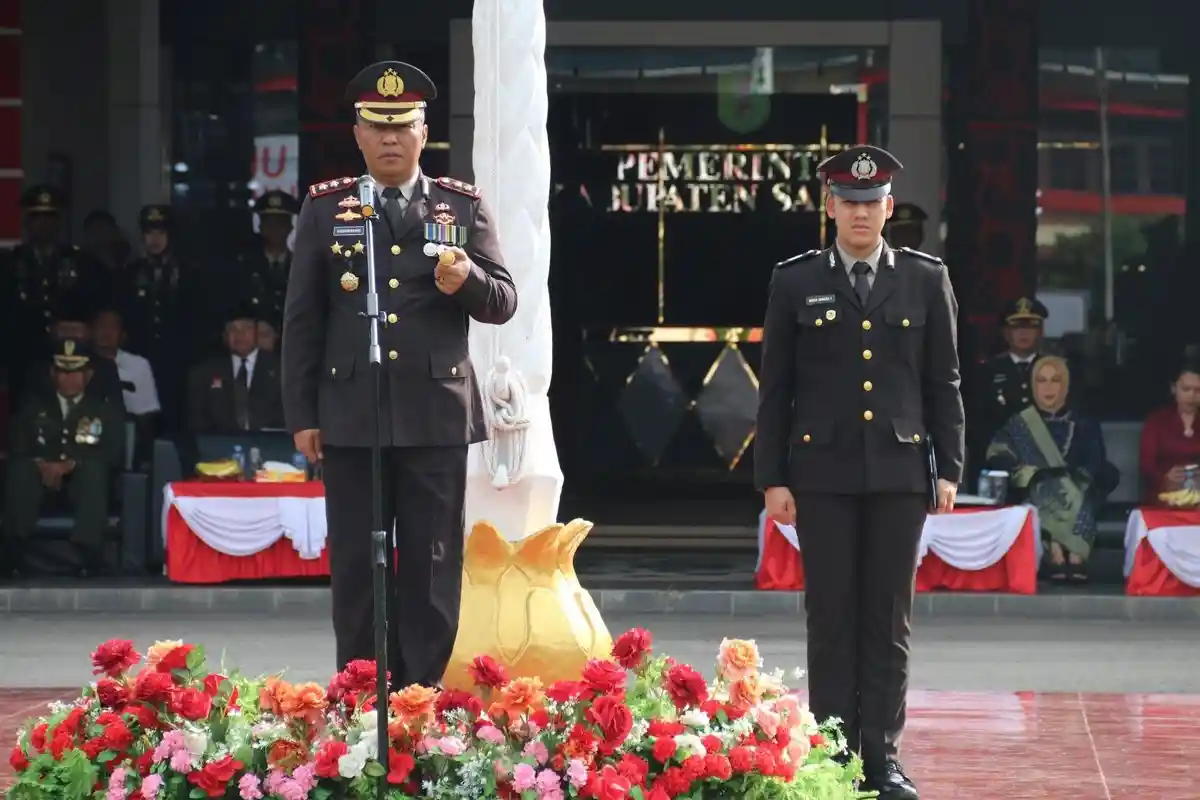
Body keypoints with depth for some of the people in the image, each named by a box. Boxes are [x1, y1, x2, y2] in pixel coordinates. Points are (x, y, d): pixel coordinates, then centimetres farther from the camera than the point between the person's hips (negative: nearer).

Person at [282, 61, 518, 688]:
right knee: (356, 567, 4)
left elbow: (503, 302, 4)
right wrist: (301, 415, 1)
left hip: (436, 416, 0)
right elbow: (302, 319, 6)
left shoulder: (463, 207, 7)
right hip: (350, 416, 0)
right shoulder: (325, 208, 7)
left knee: (431, 567, 2)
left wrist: (467, 281, -19)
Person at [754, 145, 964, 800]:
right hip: (822, 474, -1)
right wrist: (772, 478, 0)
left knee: (889, 622, 2)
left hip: (898, 474, 1)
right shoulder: (795, 282, 5)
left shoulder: (925, 279, 8)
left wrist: (949, 469, 3)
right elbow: (774, 388, 5)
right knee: (831, 620, 1)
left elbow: (943, 381, 9)